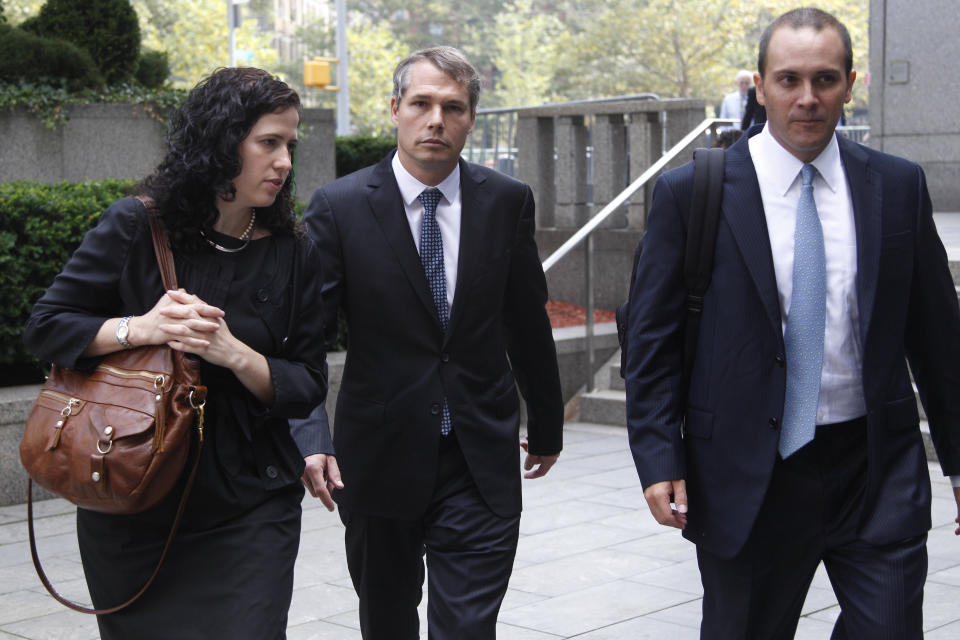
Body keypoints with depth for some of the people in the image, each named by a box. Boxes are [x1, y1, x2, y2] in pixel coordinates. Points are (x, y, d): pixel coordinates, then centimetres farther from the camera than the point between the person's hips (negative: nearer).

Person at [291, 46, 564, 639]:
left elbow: (529, 323, 10)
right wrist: (309, 439, -23)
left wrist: (547, 425, 20)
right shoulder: (340, 206, -6)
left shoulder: (508, 201, 1)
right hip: (379, 457, 0)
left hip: (481, 463, 1)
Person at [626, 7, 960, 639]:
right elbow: (653, 338, -2)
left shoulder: (898, 186, 4)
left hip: (877, 469, 2)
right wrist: (659, 459, -10)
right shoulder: (691, 194, -4)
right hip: (748, 476, -1)